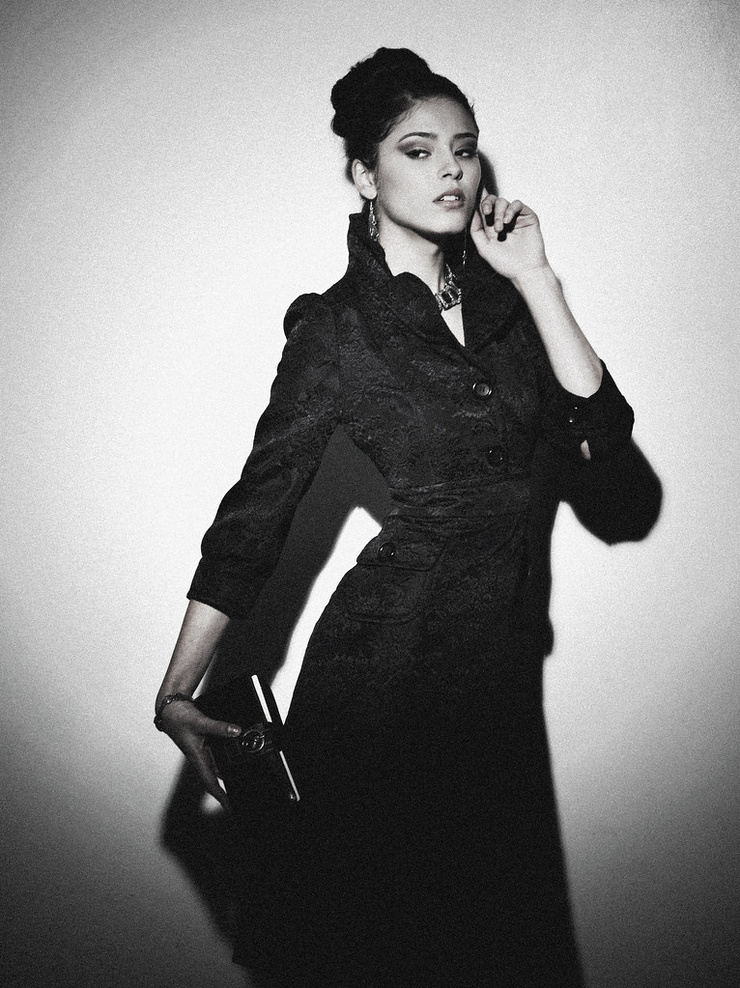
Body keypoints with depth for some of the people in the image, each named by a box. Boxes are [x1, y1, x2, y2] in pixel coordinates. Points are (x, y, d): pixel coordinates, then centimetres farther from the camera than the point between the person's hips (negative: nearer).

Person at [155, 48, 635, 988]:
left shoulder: (496, 294, 6)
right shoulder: (339, 325, -9)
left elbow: (598, 437, -4)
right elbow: (257, 505, -10)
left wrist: (535, 281, -10)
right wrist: (178, 688, -14)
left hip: (501, 663, 6)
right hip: (390, 656, -5)